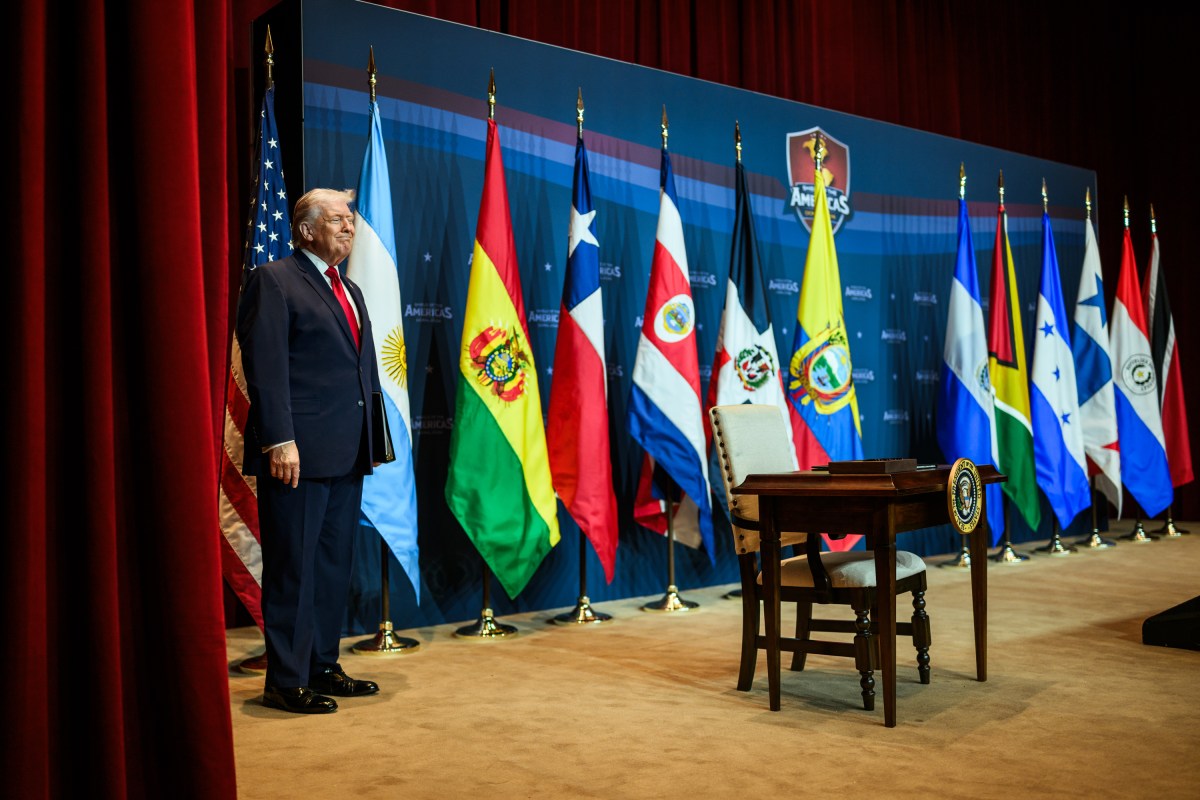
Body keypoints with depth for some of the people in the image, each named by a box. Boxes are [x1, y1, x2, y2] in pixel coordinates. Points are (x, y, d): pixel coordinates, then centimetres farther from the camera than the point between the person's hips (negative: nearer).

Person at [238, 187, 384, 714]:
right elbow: (265, 368, -13)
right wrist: (280, 441, -19)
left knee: (334, 566, 13)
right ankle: (286, 681, 9)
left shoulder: (350, 291, 20)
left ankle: (322, 667, 25)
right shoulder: (273, 280, -4)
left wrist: (371, 437, 16)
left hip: (346, 453, 8)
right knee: (293, 569, -1)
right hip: (299, 452, -8)